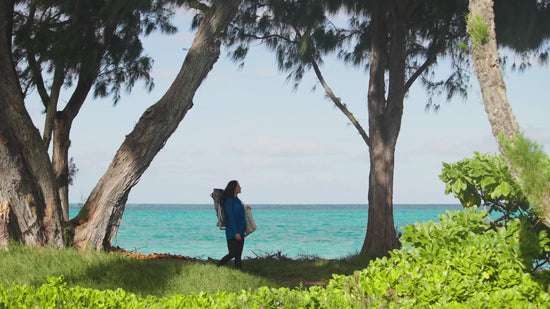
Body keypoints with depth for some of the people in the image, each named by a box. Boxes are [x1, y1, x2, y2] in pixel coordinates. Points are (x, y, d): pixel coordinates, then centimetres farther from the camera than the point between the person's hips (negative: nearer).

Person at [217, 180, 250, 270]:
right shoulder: (229, 200, -11)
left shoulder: (237, 199, 15)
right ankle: (218, 268, 4)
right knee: (233, 253, -10)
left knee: (238, 255, 5)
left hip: (240, 231, 8)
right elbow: (231, 217, -17)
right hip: (233, 232, -8)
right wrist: (236, 232, -21)